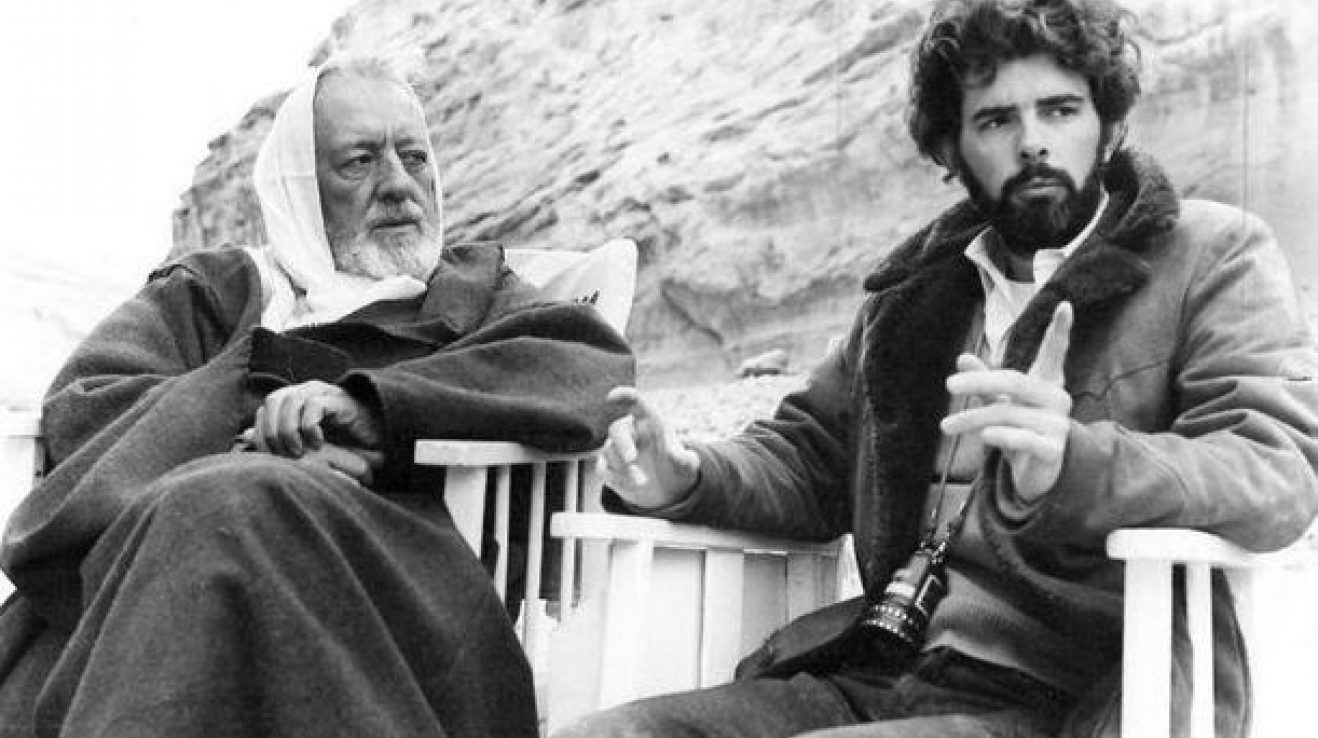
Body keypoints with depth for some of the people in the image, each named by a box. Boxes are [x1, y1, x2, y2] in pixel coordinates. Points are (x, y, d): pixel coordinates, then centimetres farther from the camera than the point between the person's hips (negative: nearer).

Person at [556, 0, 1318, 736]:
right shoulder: (921, 284, 18)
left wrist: (1070, 466, -30)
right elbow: (811, 454, 25)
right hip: (872, 676, 5)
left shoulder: (1216, 255, 4)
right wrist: (689, 478, 3)